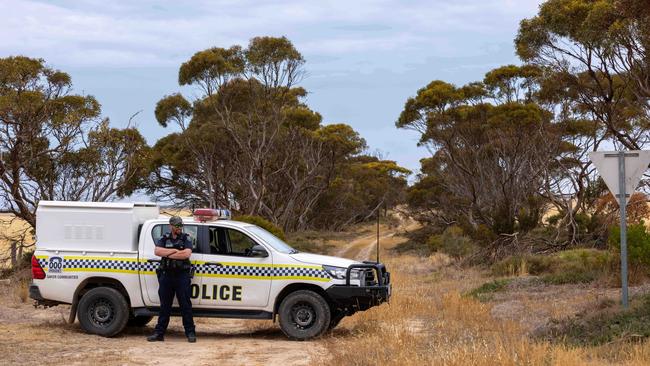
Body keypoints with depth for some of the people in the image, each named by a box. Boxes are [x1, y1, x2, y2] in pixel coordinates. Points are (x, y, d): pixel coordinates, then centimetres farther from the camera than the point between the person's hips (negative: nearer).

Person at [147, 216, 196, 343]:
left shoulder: (186, 238, 4)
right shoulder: (164, 239, 10)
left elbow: (187, 253, -12)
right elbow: (157, 251, -7)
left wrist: (168, 254, -9)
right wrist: (175, 251, -12)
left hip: (182, 276, -2)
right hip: (166, 275, 2)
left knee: (185, 305, -2)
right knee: (164, 306, 7)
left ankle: (190, 333, 2)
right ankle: (159, 333, 11)